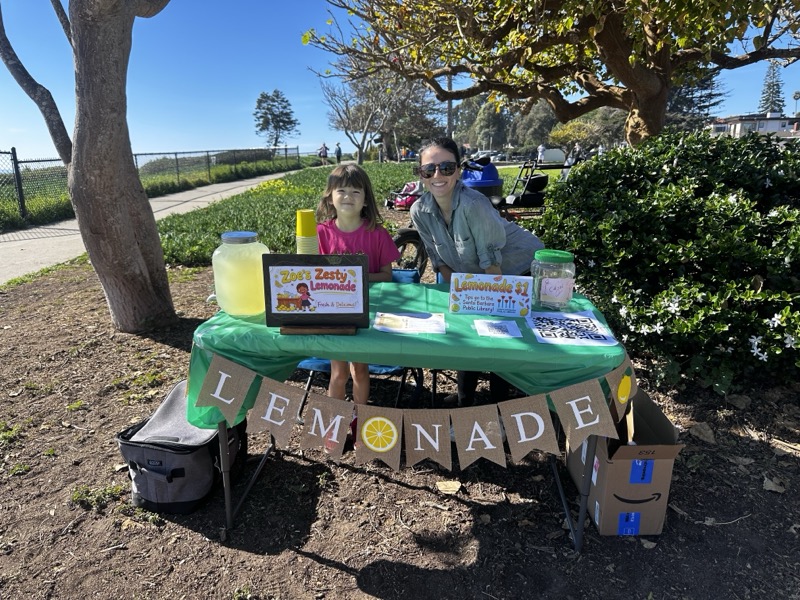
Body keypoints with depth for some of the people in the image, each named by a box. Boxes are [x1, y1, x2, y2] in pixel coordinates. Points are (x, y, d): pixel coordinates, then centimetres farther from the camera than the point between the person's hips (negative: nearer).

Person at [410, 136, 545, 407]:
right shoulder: (420, 212, -15)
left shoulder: (473, 204, -33)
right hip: (475, 279, 6)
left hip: (522, 271, -5)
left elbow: (491, 261, -27)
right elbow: (439, 259, -4)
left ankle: (500, 404, 22)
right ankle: (465, 401, 31)